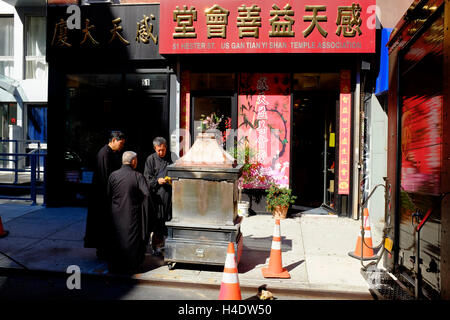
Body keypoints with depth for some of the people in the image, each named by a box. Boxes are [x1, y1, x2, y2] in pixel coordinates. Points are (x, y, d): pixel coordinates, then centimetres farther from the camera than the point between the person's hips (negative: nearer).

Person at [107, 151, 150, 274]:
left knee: (117, 238, 15)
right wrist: (137, 202, 3)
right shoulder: (138, 176, -12)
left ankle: (115, 266, 26)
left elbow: (108, 195, -1)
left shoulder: (113, 175, -5)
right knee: (132, 239, 10)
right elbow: (146, 193, -16)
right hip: (133, 213, -2)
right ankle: (132, 267, 17)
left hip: (116, 213, 2)